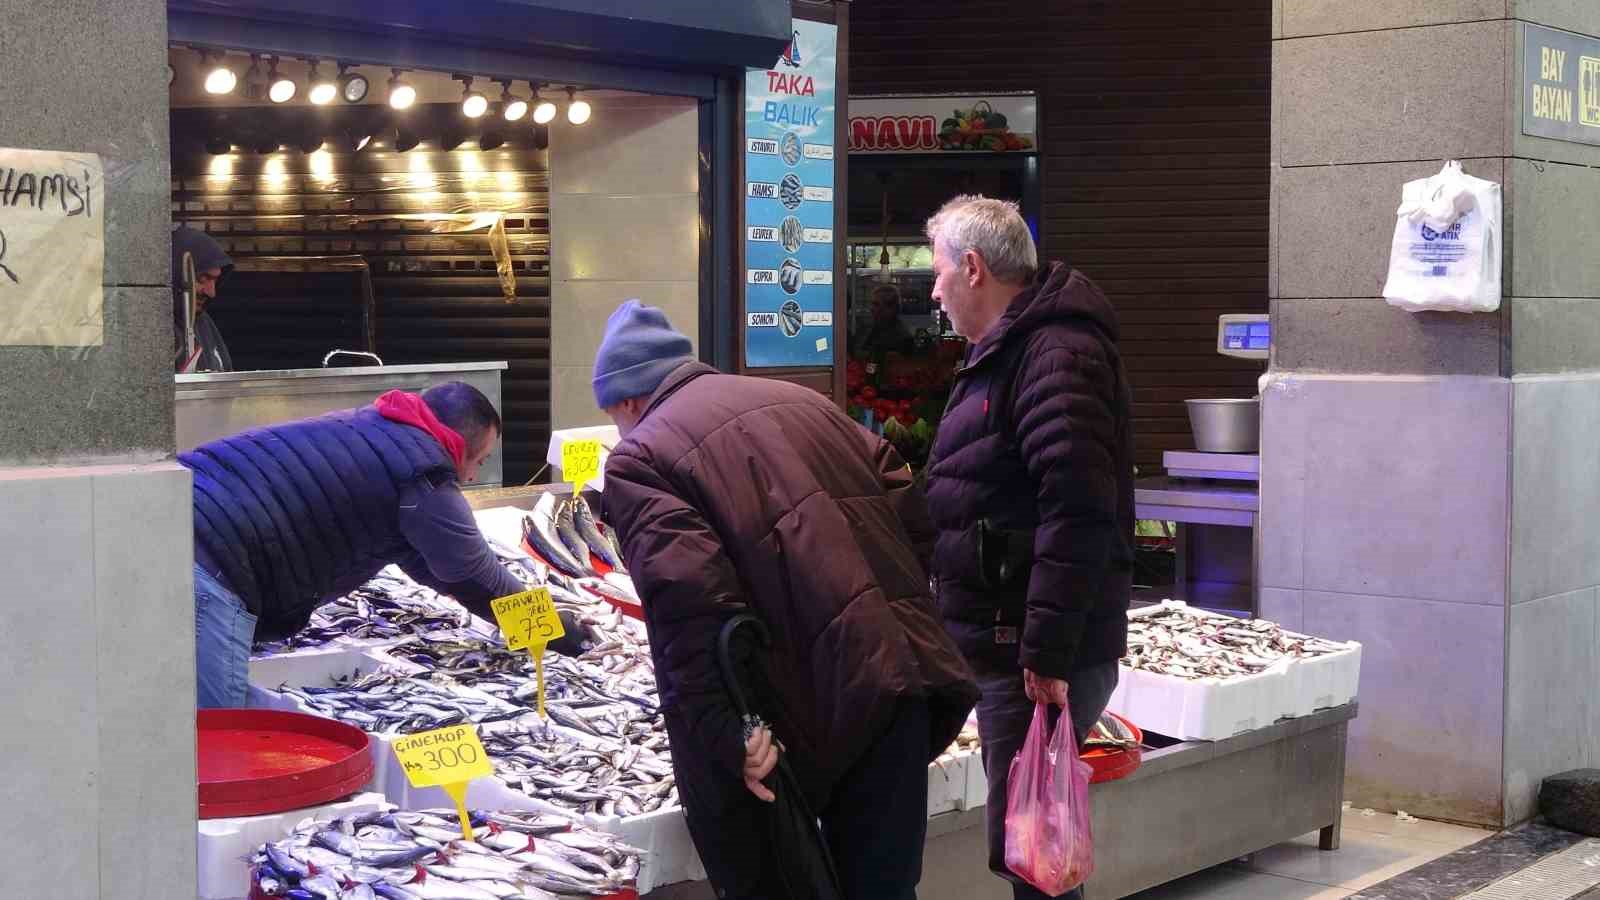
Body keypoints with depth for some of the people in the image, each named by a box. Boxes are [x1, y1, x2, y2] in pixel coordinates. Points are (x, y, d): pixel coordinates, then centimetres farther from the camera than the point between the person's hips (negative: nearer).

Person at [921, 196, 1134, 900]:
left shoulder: (1057, 356, -16)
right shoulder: (1007, 351, 19)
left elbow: (1078, 511, -26)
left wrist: (1048, 651, -27)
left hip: (1043, 659, -11)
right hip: (1004, 643, 11)